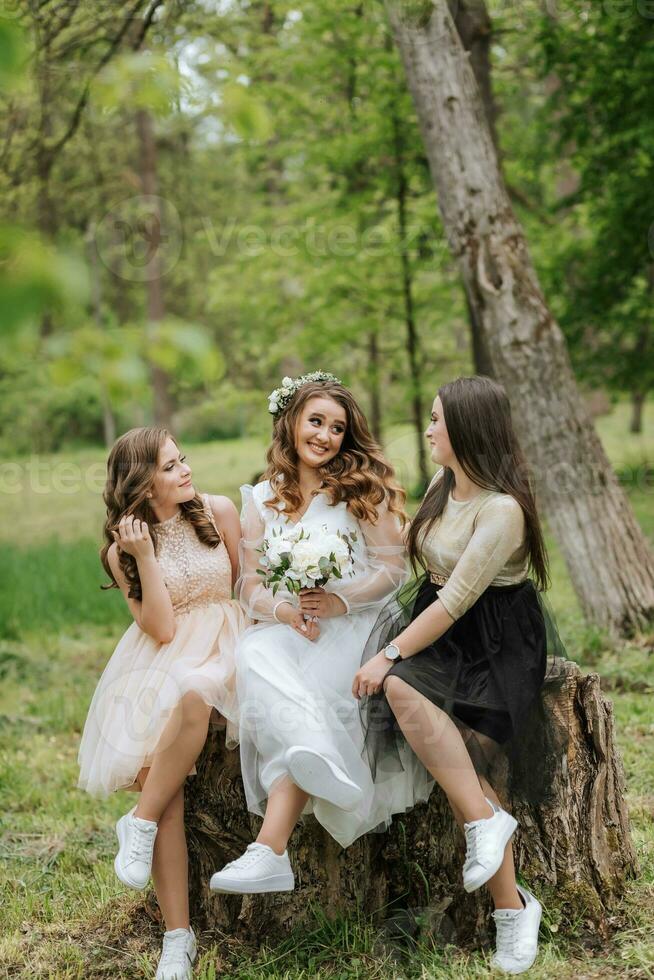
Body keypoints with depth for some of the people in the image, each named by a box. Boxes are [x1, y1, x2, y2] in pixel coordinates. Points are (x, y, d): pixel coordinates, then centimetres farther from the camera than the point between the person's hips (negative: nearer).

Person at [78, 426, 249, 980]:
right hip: (162, 661, 1)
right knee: (159, 777, -23)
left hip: (223, 647, 0)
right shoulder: (122, 549, 2)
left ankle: (141, 823, -19)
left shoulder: (218, 512, 3)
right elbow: (161, 628, -6)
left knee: (194, 696, -39)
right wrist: (145, 556, -13)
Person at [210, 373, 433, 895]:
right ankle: (323, 768, -41)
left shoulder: (363, 487, 4)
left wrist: (338, 601, -18)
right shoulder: (261, 499, 14)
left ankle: (271, 850, -38)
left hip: (353, 625, -4)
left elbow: (395, 568, -2)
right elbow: (249, 585, 10)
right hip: (285, 629, 4)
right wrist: (282, 610, -14)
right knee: (257, 656, -34)